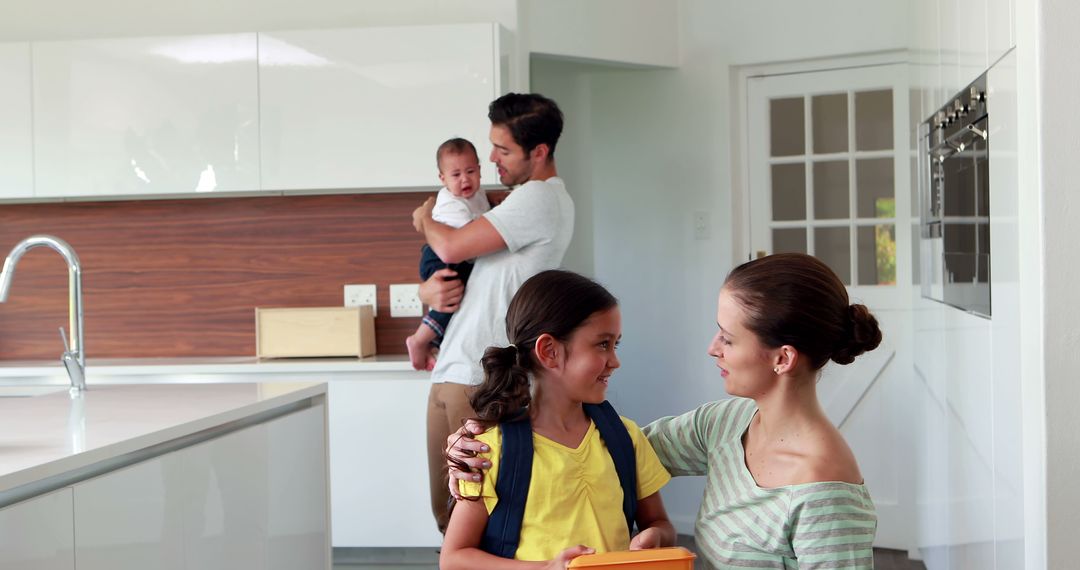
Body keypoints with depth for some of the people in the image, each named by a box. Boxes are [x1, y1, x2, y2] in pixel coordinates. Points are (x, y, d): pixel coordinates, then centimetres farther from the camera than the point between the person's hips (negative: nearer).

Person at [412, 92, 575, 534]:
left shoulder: (538, 199, -11)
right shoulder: (526, 198, 21)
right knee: (446, 509, 12)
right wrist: (428, 288, 1)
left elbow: (452, 248, -16)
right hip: (454, 371, 10)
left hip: (476, 378, -10)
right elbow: (461, 263, 24)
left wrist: (425, 219, 7)